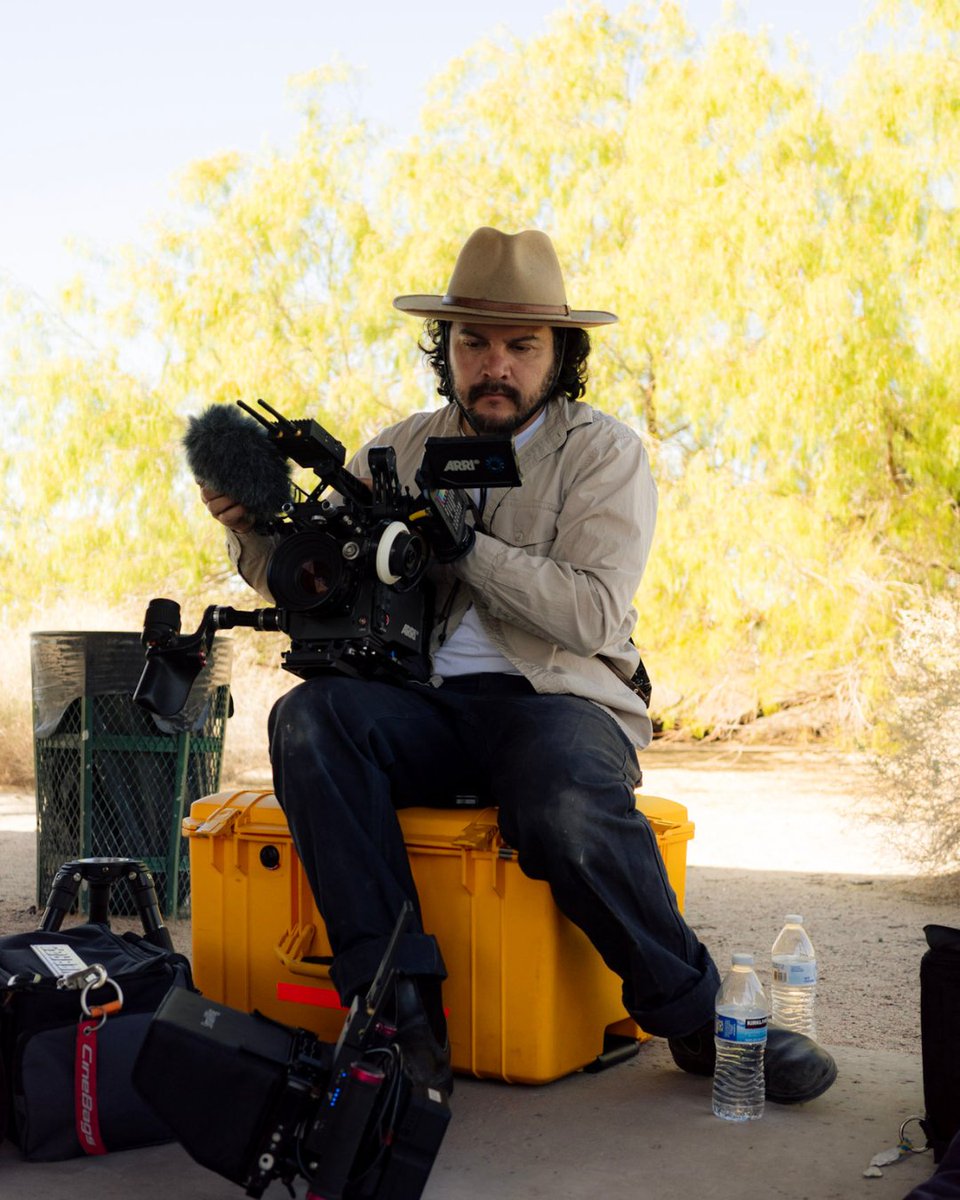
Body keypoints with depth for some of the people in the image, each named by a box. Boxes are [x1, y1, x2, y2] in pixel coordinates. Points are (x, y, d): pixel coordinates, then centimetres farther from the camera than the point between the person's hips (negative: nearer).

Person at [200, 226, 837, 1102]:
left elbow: (590, 614, -10)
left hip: (559, 700, -3)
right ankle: (401, 1004, -25)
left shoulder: (605, 453, 4)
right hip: (422, 705, 4)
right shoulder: (401, 451, 17)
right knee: (309, 717, -28)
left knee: (570, 808, -37)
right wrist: (252, 529, -5)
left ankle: (697, 1017, -12)